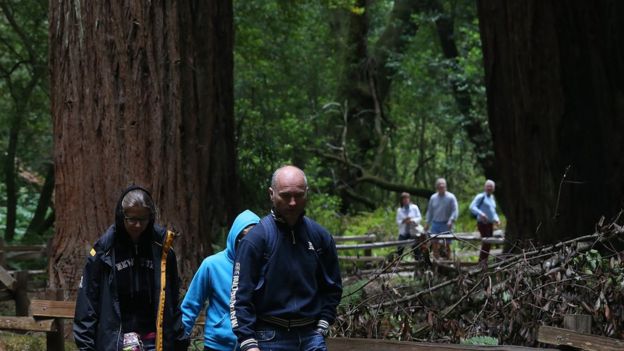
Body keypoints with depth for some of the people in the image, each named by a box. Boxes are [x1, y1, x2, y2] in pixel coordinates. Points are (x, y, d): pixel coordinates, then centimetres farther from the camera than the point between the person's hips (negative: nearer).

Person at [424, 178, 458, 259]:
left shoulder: (451, 197, -2)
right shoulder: (433, 197, 11)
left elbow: (454, 211, -7)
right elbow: (429, 211, 17)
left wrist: (451, 221, -22)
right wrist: (427, 223, 11)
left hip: (446, 225, -4)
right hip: (435, 224, 4)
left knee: (446, 244, -1)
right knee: (434, 243, -2)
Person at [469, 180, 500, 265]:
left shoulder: (492, 198, 19)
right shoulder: (481, 197, -6)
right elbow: (472, 207, -17)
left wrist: (496, 219, 9)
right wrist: (481, 213, -31)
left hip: (490, 224, 8)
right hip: (483, 223, -8)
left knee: (488, 244, 9)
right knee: (486, 242, -16)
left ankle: (484, 262, 16)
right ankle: (482, 261, -14)